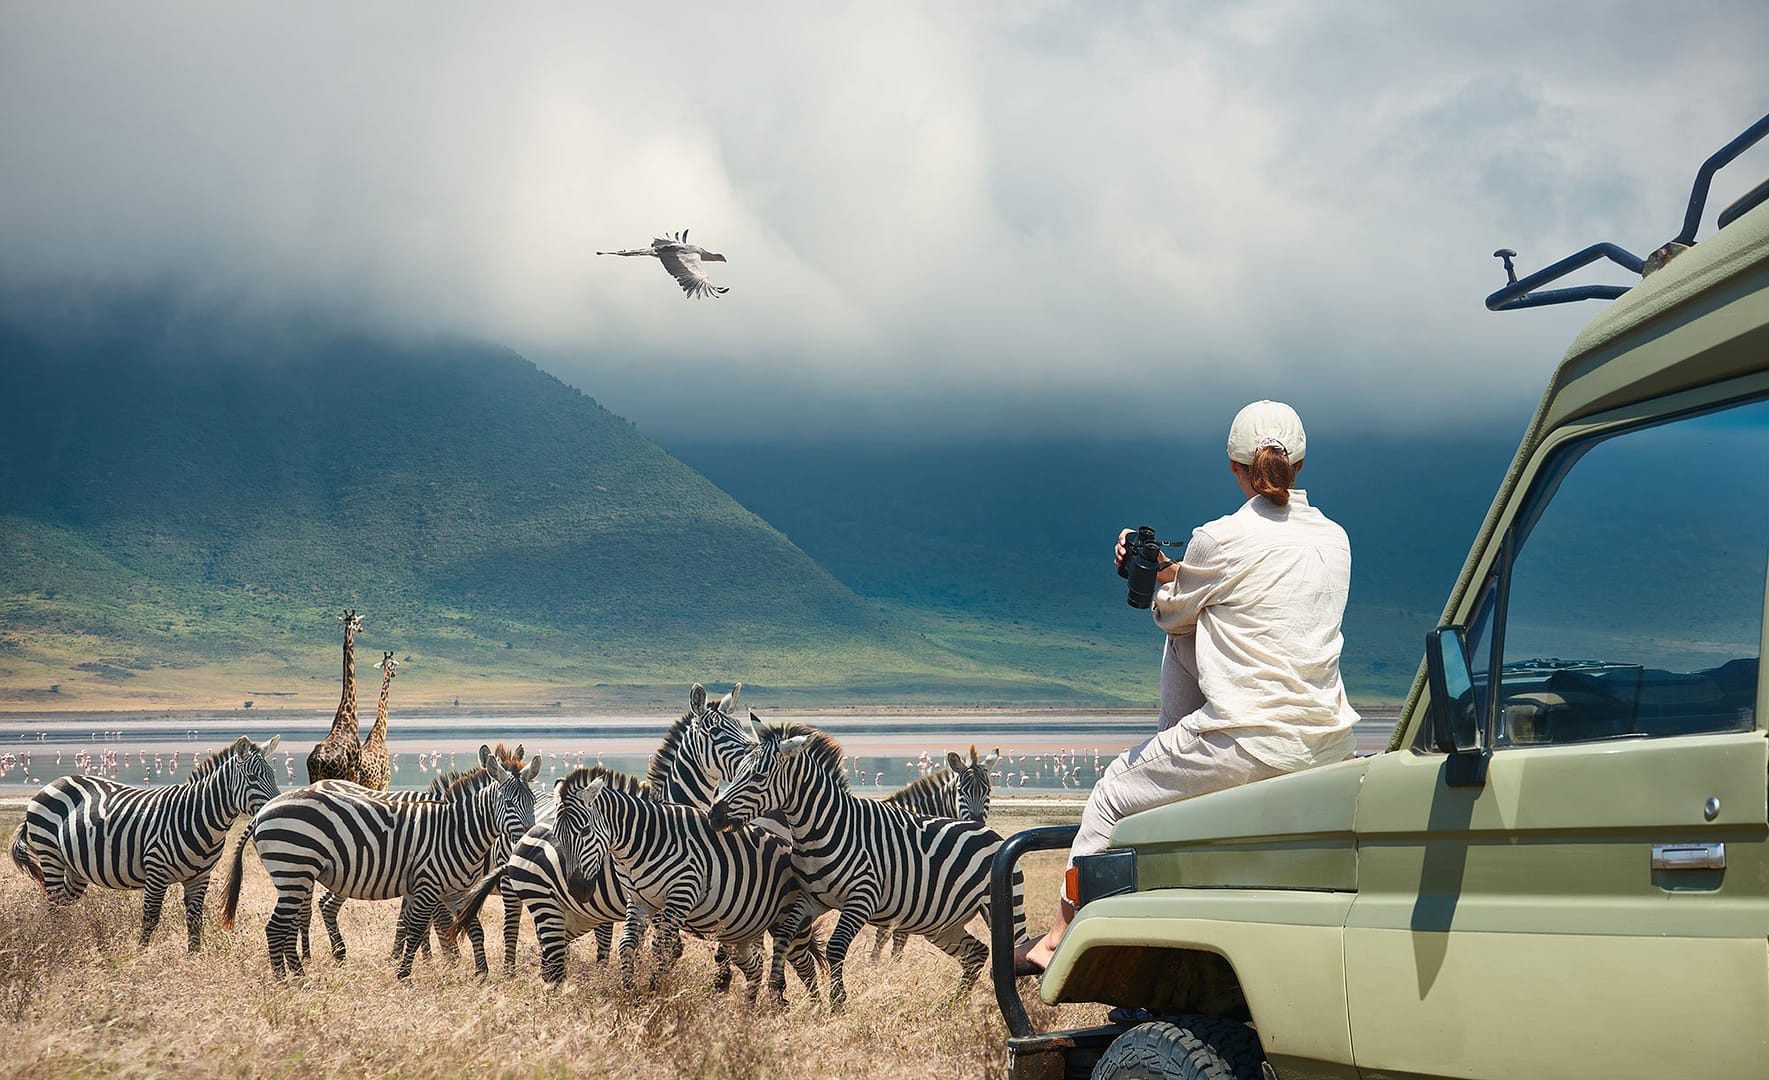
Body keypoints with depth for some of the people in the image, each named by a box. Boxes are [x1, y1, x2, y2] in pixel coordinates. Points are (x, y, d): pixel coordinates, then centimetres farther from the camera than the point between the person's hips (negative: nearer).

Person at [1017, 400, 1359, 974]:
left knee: (1114, 793, 15)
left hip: (1251, 744, -7)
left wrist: (1167, 581, 27)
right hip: (1330, 745, 7)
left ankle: (1059, 937, 22)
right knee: (1184, 646, 27)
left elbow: (1171, 615, 6)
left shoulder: (1221, 540, -10)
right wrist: (1173, 571, 15)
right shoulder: (1335, 539, 9)